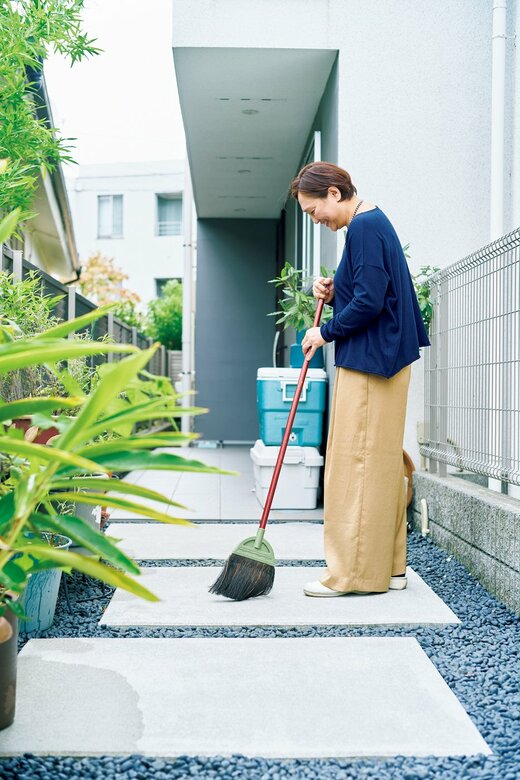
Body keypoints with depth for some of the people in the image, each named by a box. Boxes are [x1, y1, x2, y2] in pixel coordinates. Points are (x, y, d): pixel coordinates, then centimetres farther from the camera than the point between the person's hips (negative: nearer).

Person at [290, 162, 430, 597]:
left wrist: (326, 333, -9)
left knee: (357, 463, -6)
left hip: (370, 364, -11)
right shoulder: (373, 222, 18)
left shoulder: (364, 227, -14)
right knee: (382, 464, 13)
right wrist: (334, 294, 6)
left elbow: (369, 303, -21)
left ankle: (354, 573, 1)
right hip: (381, 360, 11)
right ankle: (390, 568, 20)